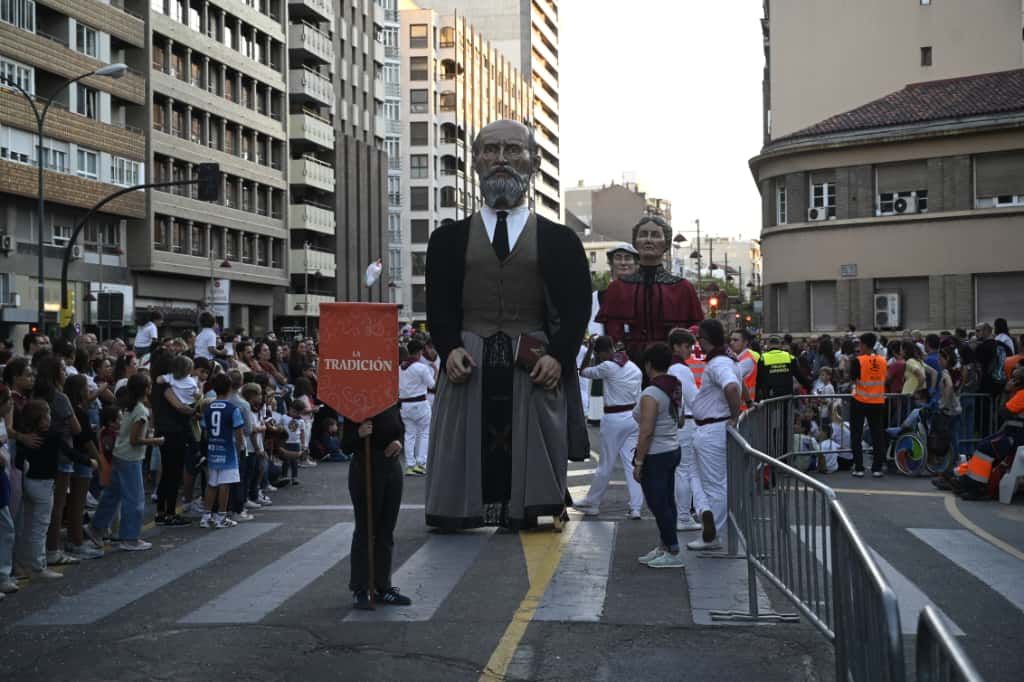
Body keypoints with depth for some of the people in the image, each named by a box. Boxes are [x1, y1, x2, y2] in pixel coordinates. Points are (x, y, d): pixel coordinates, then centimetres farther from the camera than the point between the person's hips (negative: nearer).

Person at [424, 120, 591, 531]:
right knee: (468, 456, -1)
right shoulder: (449, 239, 12)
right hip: (469, 367, 1)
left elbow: (576, 310, 4)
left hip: (535, 369, -1)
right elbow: (438, 307, 7)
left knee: (534, 465, -2)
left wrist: (558, 356, -12)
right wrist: (450, 349, -11)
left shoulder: (559, 241, 9)